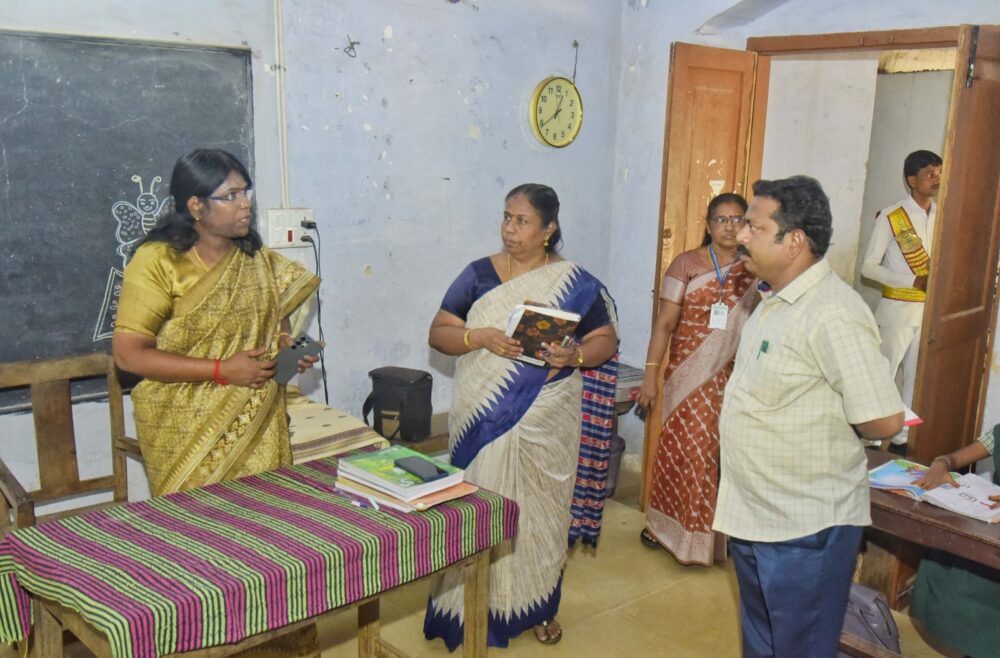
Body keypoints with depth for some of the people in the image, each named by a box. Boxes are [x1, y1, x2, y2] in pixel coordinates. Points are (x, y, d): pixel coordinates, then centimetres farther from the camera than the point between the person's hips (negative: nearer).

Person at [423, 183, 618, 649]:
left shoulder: (574, 282, -1)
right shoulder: (478, 274, 2)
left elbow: (606, 340, 2)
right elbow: (437, 333, 0)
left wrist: (575, 355, -20)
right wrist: (480, 336, -19)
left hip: (544, 422, 0)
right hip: (483, 420, 1)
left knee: (539, 507, 10)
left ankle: (538, 605, 29)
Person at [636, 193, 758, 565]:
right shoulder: (686, 264, -1)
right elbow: (665, 323, -3)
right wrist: (651, 375, -8)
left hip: (735, 378, 2)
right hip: (689, 376, -2)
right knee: (683, 447, 3)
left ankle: (718, 529, 21)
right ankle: (666, 522, 21)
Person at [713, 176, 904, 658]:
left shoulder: (833, 315, -24)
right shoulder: (772, 300, 6)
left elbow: (885, 421, -25)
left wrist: (824, 428, -10)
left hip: (805, 529, -9)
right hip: (752, 514, 9)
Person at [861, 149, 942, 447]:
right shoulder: (891, 217, -8)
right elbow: (869, 266, -8)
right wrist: (914, 282, -17)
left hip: (931, 311, 5)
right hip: (898, 310, -5)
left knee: (917, 378, 11)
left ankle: (903, 438, 23)